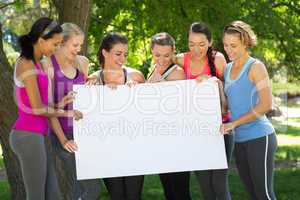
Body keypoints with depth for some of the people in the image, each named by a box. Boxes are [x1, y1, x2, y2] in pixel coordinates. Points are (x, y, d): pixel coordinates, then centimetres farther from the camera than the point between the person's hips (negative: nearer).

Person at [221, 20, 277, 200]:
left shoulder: (255, 67, -7)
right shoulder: (227, 69, 13)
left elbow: (266, 105, -16)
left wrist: (234, 123, -17)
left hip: (259, 137, -7)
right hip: (239, 140, 7)